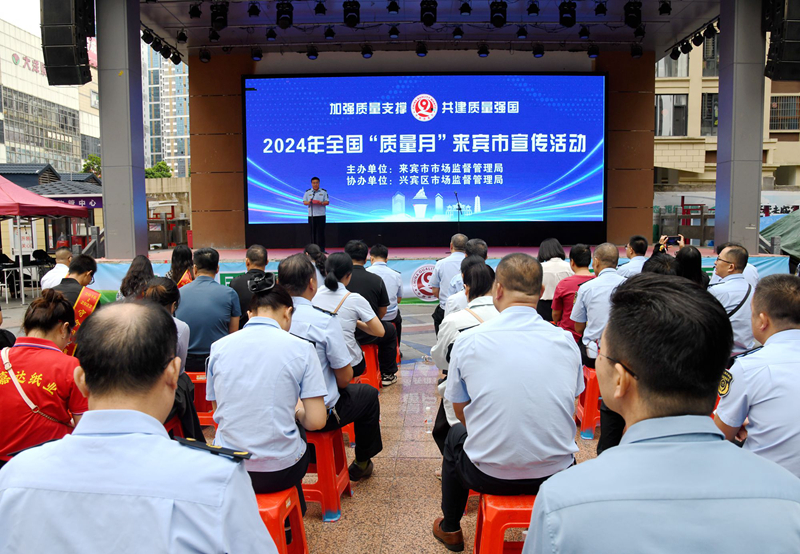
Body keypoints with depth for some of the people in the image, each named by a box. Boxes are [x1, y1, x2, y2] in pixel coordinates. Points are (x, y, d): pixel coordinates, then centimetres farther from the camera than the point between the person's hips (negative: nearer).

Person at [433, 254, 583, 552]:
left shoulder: (468, 341, -12)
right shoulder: (566, 340, -6)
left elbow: (460, 410, 2)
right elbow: (570, 404, 10)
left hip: (490, 476, -2)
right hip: (556, 473, 3)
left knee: (455, 435, 30)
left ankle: (450, 529, 48)